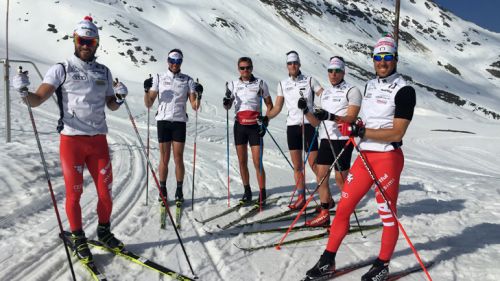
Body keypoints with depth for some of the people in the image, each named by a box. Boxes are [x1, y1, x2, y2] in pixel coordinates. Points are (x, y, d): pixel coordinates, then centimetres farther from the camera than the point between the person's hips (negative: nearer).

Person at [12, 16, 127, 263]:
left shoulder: (104, 72, 11)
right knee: (74, 193, 4)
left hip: (98, 140, 3)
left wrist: (120, 97, -4)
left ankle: (104, 231, 28)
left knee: (105, 191, 6)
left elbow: (111, 106, 17)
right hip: (72, 140, -3)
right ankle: (78, 239, 21)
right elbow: (37, 100, -6)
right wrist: (23, 92, -27)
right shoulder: (61, 69, -1)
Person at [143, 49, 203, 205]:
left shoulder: (188, 80, 8)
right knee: (164, 159, 2)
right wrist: (146, 90, -12)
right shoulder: (158, 78, 7)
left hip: (180, 122, 0)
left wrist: (199, 95, -14)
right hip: (163, 121, 0)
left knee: (178, 158, 1)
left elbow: (194, 107, 4)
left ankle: (179, 192, 11)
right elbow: (148, 104, 4)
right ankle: (163, 191, 15)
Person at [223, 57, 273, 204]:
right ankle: (247, 192, 21)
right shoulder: (233, 84, 7)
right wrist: (226, 102, -16)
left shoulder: (260, 83, 1)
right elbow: (228, 107, 6)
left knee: (258, 163, -6)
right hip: (239, 126, 3)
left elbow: (269, 105, 5)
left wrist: (265, 120, -8)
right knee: (242, 162, 7)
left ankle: (262, 194, 6)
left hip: (255, 126, -3)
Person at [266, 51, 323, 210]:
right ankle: (301, 198, 15)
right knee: (297, 166, 6)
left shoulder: (310, 81, 1)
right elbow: (277, 108, 13)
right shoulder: (283, 84, 10)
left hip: (308, 125, -3)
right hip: (292, 126, 3)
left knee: (314, 164, -6)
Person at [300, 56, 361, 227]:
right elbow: (317, 123, 13)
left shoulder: (352, 91, -5)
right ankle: (324, 214, 13)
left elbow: (351, 119, -16)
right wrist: (306, 110, -5)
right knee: (322, 175, 4)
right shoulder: (325, 93, 16)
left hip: (342, 140, -6)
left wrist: (331, 116, -30)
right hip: (325, 139, 6)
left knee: (340, 180, -2)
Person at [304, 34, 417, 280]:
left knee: (387, 214, 6)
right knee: (344, 207, 6)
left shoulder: (403, 90, -9)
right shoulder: (370, 85, 14)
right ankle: (328, 261, 18)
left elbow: (397, 133, -16)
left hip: (388, 158, -7)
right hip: (364, 156, 7)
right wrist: (353, 125, 10)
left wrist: (362, 132, -19)